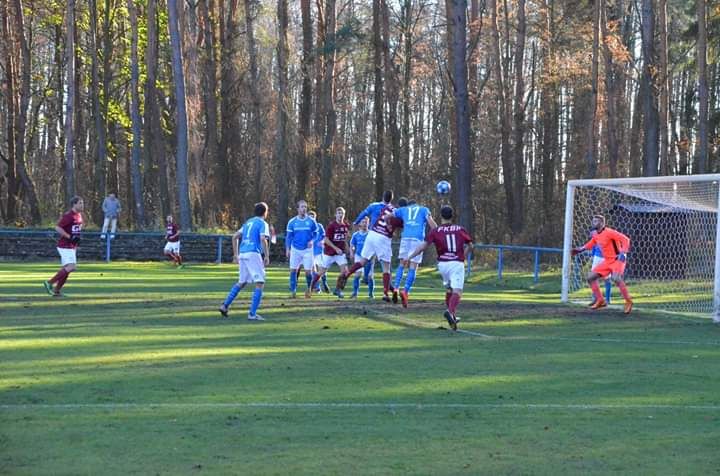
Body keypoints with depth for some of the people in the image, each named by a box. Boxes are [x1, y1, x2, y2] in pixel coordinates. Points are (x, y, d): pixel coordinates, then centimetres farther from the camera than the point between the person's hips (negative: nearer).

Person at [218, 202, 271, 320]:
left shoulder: (248, 222, 21)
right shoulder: (263, 224, -1)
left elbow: (235, 237, 20)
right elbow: (263, 239, -16)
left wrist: (235, 254, 23)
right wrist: (267, 256, -11)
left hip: (242, 253, 8)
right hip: (253, 254, -8)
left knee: (241, 283, 22)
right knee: (260, 284, -5)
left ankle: (225, 306, 17)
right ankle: (252, 314, -12)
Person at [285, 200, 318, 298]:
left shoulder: (311, 221, -2)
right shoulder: (292, 222, 0)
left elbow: (316, 234, 7)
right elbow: (288, 237, 5)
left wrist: (312, 241, -12)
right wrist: (287, 249, -3)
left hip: (307, 250, -1)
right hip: (295, 249, 1)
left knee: (308, 271, -3)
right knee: (293, 270, -3)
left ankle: (309, 288, 21)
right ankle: (293, 291, 7)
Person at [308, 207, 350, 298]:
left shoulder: (346, 226, 2)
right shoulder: (331, 225, -15)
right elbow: (326, 239, -16)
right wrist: (336, 248, -21)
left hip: (340, 252, 4)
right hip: (329, 253, -4)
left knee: (345, 271, -13)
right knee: (321, 272, 2)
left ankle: (338, 290, 0)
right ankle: (310, 289, 18)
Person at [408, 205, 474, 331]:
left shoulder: (436, 231, 3)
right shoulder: (460, 230, 9)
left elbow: (423, 245, -6)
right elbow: (470, 245, 17)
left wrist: (409, 257, -1)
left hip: (443, 264, 2)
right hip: (458, 263, -1)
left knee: (449, 290, 22)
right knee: (457, 291, -10)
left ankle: (452, 316, 25)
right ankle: (450, 311, -35)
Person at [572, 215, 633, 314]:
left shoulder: (609, 232, -18)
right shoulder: (596, 235, 7)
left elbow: (625, 239, -23)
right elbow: (590, 244, 29)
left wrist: (623, 253, -33)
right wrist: (580, 249, 20)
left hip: (617, 260, -9)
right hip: (607, 261, 9)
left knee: (615, 278, -34)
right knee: (590, 277, 5)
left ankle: (628, 301, -22)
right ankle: (600, 300, 14)